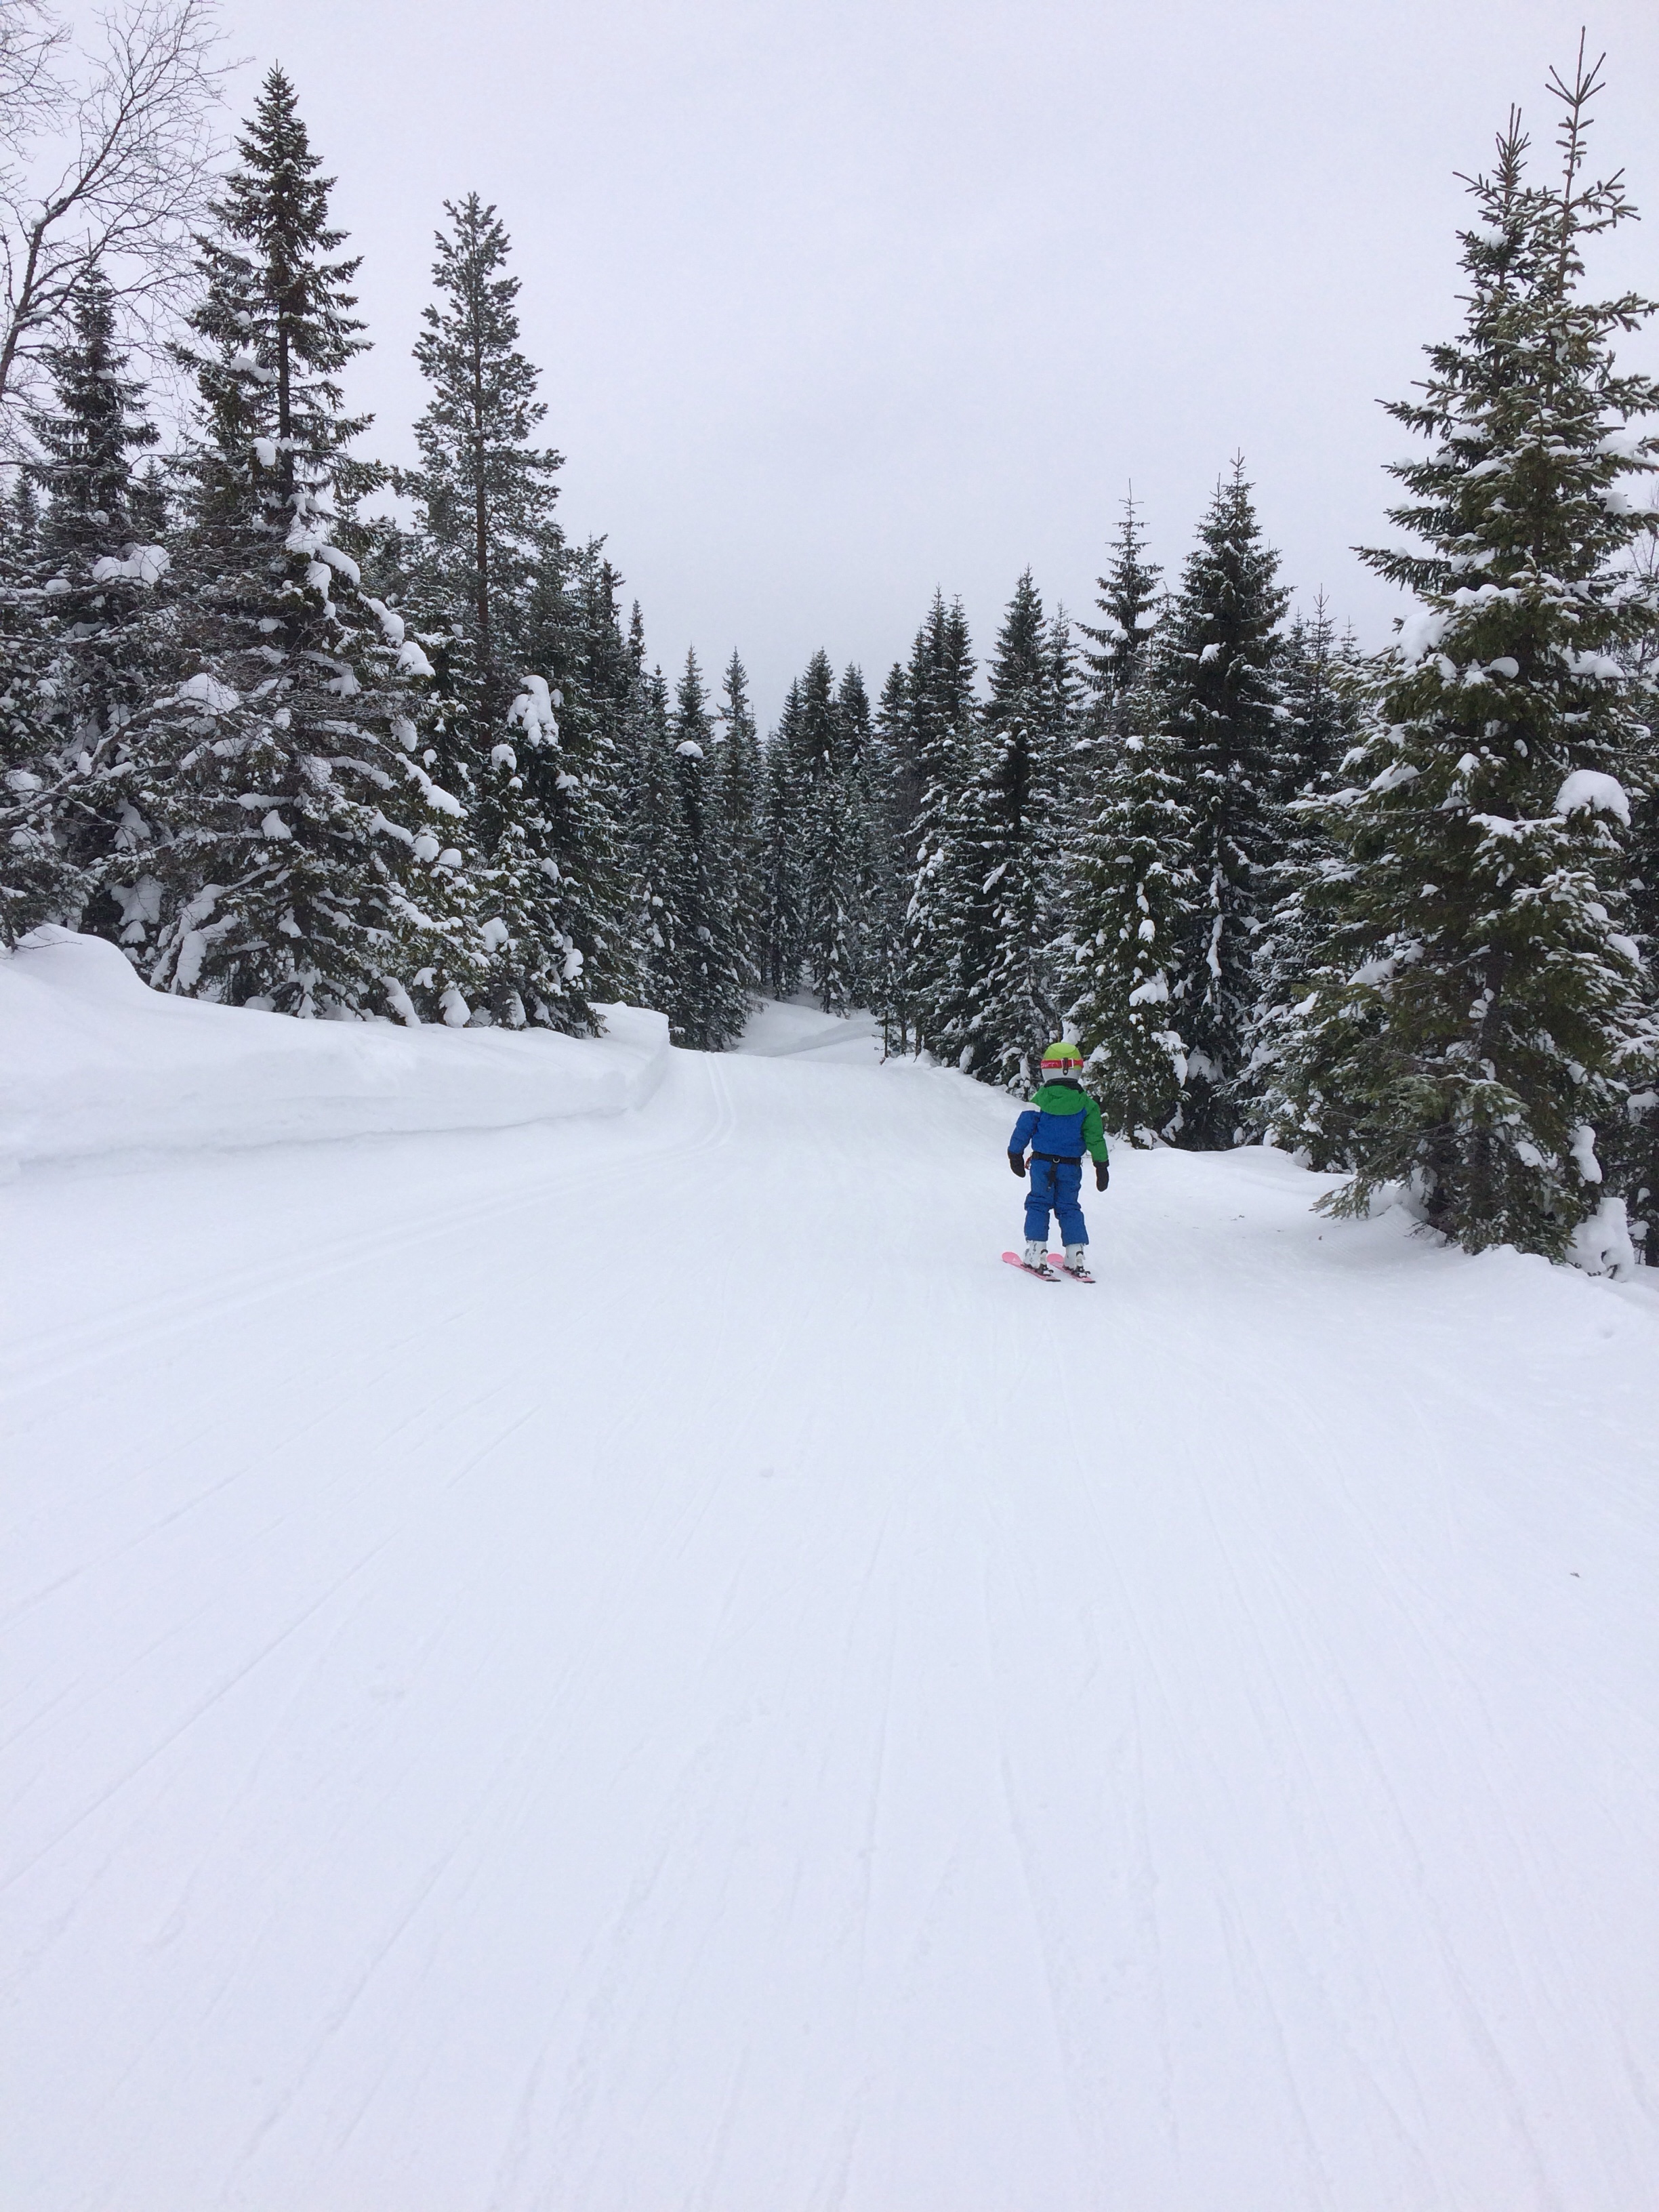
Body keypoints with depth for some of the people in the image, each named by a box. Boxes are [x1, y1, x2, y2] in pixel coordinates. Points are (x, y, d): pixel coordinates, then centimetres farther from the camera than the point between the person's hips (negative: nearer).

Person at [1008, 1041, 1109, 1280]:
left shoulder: (1040, 1099, -7)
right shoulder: (1085, 1104, -2)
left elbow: (1023, 1129, -2)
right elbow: (1095, 1137, 0)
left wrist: (1015, 1155, 11)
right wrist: (1102, 1166, 8)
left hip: (1042, 1163, -2)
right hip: (1071, 1167, 2)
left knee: (1038, 1204, 8)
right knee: (1069, 1208, 12)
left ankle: (1036, 1255, -1)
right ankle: (1077, 1258, 7)